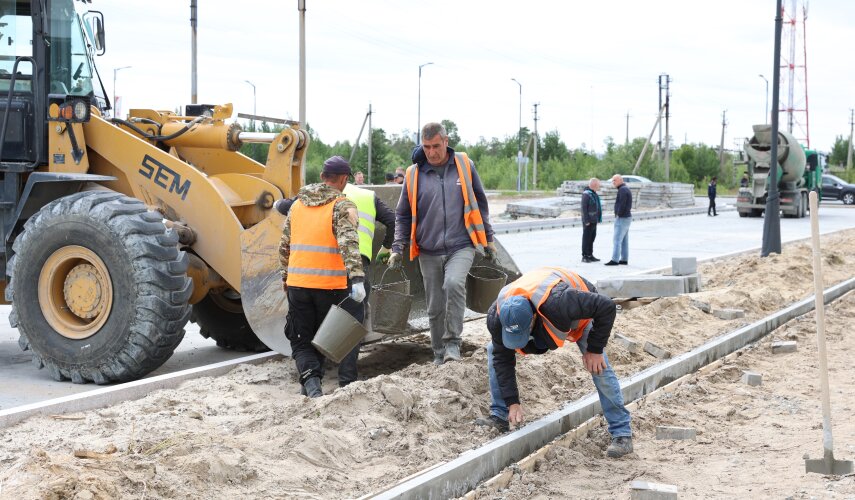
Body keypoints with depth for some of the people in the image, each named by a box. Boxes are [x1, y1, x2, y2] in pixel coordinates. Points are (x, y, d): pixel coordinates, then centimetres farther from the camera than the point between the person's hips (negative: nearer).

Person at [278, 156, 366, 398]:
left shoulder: (297, 204, 12)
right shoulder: (343, 206, -5)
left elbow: (284, 245, 17)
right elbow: (348, 242, -21)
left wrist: (285, 275, 29)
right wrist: (357, 278, -27)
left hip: (297, 283, 3)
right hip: (330, 284, -3)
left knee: (301, 340, 8)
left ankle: (310, 380, -14)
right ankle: (313, 384, 23)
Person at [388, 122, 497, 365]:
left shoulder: (464, 165, 2)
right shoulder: (414, 174, 2)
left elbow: (480, 204, 12)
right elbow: (403, 215, 10)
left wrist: (488, 240, 13)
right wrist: (397, 249, 2)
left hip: (461, 247, -2)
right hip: (429, 251, 2)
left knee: (454, 283, -29)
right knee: (435, 307, 6)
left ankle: (452, 342, -15)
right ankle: (440, 354, 24)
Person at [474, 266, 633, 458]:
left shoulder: (559, 303, -49)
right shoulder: (496, 316, -34)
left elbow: (607, 307, -37)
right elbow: (503, 360, -22)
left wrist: (595, 349, -29)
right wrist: (512, 402, -25)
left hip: (582, 311, -4)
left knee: (599, 366, -18)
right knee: (495, 351, -6)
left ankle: (622, 434, -8)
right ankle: (499, 417, 2)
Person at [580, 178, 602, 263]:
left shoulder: (594, 194, 15)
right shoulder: (586, 194, -15)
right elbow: (584, 208, -18)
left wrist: (598, 219, 18)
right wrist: (586, 221, -20)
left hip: (594, 221, 9)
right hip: (588, 221, -9)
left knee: (592, 238, 13)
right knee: (586, 239, -3)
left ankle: (590, 255, 20)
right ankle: (585, 256, 2)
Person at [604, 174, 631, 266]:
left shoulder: (623, 190, -16)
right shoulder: (626, 189, 16)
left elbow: (622, 204, -24)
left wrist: (618, 215, -13)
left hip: (622, 218, -10)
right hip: (627, 217, 10)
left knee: (617, 240, -10)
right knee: (624, 240, 11)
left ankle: (615, 260, -12)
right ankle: (624, 259, 13)